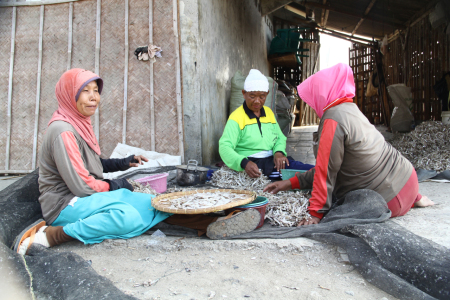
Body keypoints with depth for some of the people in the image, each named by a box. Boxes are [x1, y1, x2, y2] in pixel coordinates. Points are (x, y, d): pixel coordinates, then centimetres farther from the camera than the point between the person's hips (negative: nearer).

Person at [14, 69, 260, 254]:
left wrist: (121, 163, 10)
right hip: (66, 205, -9)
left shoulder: (79, 124, 15)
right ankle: (48, 235, -27)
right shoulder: (63, 131, -16)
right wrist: (113, 186, -3)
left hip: (87, 198, 9)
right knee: (128, 216, -37)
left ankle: (213, 224, -18)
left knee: (155, 205, -11)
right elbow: (80, 185, -19)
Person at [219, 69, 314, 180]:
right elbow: (224, 147, -15)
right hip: (252, 164, -7)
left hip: (273, 160, 7)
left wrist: (279, 152, -4)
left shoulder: (269, 113, 17)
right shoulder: (237, 118, -6)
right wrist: (244, 163, -35)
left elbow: (280, 137, 22)